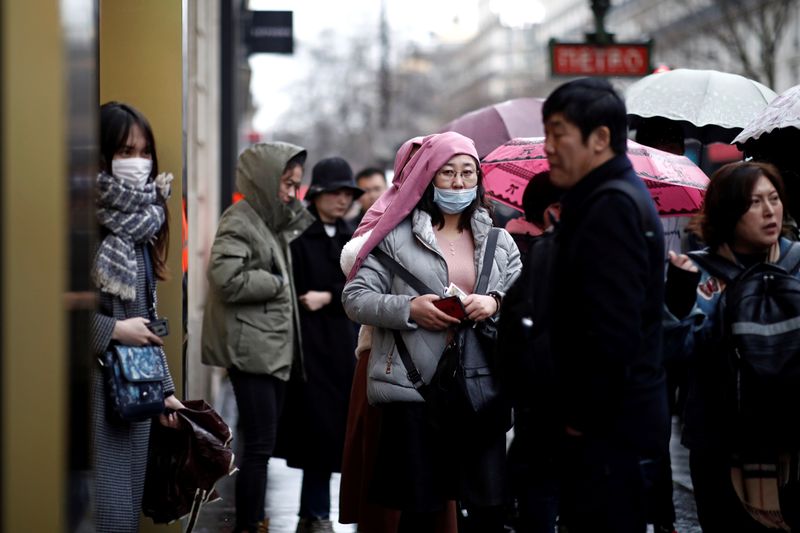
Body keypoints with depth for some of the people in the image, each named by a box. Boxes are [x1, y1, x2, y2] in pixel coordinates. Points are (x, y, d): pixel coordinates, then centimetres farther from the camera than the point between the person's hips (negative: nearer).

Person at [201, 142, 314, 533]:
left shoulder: (274, 222, 15)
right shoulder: (238, 222, -11)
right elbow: (227, 279, -23)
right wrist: (277, 283, -13)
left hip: (275, 349, 9)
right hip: (251, 350, -9)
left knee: (265, 444, 11)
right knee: (259, 445, -9)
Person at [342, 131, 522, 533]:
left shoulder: (499, 241, 14)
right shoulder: (396, 236, 3)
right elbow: (355, 298, 1)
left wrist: (496, 304, -9)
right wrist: (409, 308, -13)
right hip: (414, 392, -2)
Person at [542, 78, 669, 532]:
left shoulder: (612, 206, -16)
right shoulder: (620, 195, 17)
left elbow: (611, 331, -24)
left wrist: (582, 417, -15)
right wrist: (578, 410, 16)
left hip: (609, 428, -10)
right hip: (619, 422, 10)